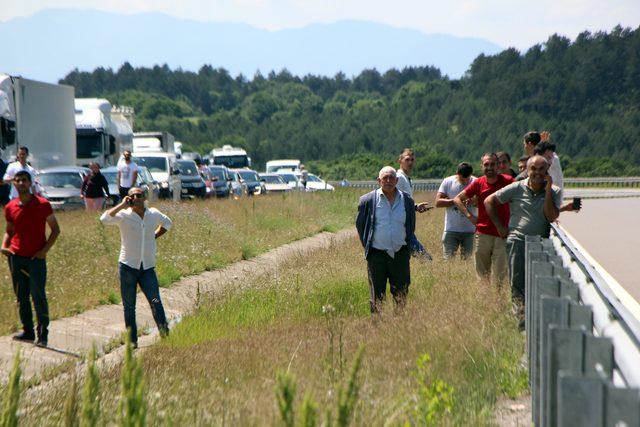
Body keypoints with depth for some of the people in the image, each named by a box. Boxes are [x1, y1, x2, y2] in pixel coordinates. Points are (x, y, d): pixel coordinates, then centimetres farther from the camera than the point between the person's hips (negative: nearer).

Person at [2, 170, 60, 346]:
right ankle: (27, 331, 20)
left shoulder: (42, 204, -5)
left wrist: (45, 250, -10)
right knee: (21, 297, 9)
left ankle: (43, 334, 0)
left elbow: (55, 229, 0)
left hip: (36, 258, -4)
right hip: (16, 257, 4)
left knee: (38, 296, -8)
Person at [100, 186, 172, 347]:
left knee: (156, 302, -11)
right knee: (129, 306, 4)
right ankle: (132, 340, 12)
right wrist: (122, 205, -20)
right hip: (128, 266, -2)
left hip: (148, 268, 2)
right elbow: (104, 219, -23)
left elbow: (167, 223, 28)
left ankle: (165, 335, -12)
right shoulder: (124, 215, -4)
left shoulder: (154, 214, 7)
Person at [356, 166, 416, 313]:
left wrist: (407, 246, 12)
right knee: (377, 295, 3)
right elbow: (360, 224, 8)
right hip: (377, 254, -2)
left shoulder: (407, 201, 5)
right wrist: (367, 246, 7)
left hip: (400, 254, 2)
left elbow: (411, 226, 16)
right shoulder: (368, 200, -2)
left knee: (401, 294, 4)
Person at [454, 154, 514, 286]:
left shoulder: (507, 181, -4)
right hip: (482, 234, 2)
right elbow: (457, 199, 13)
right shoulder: (478, 183, 3)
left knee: (498, 278, -2)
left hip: (502, 235, -2)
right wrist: (469, 215, 1)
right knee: (482, 275, 9)